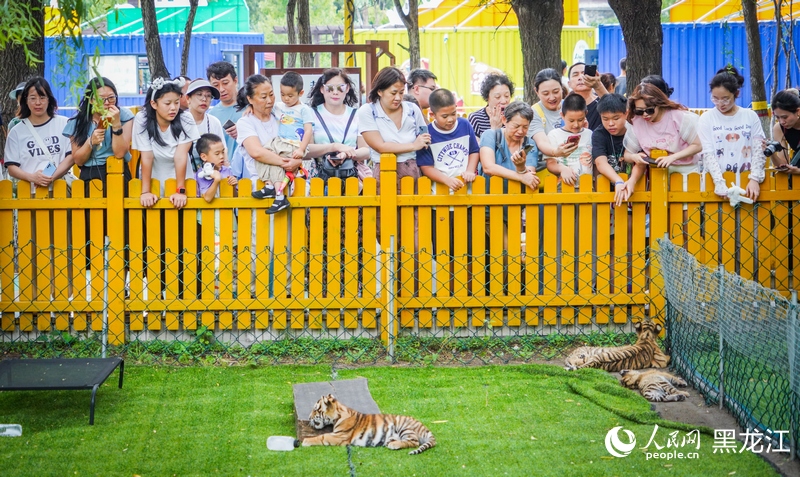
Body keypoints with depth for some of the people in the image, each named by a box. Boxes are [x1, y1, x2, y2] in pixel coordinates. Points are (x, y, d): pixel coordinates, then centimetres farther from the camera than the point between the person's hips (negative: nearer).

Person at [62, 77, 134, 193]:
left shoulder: (124, 115, -1)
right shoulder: (78, 121, 2)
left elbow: (120, 153, -9)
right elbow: (78, 161, 3)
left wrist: (116, 124, -19)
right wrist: (91, 142, -14)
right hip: (89, 176, 1)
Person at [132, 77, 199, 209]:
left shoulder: (186, 120, -15)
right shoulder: (142, 120, -14)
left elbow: (180, 157, -19)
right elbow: (147, 157, -15)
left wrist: (180, 191, -22)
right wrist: (145, 191, -19)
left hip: (180, 179, 0)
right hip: (154, 179, 0)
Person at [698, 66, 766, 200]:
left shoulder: (751, 116, 8)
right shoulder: (706, 119, 4)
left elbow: (758, 150, 3)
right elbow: (708, 154, -5)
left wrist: (755, 179, -11)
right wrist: (720, 183, -17)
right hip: (716, 181, -1)